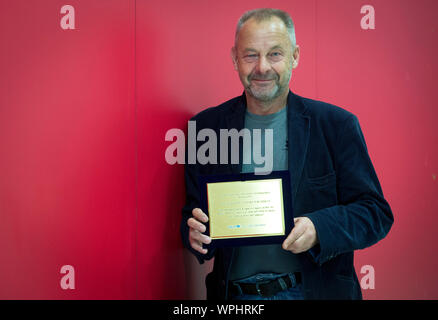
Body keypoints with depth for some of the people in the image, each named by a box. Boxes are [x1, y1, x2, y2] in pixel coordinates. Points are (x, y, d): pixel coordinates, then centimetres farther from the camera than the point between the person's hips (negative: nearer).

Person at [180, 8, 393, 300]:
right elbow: (193, 212, 9)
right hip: (235, 294, 3)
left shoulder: (337, 125, 0)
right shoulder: (206, 127, 5)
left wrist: (319, 228, -17)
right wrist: (196, 232, -13)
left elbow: (377, 213, 0)